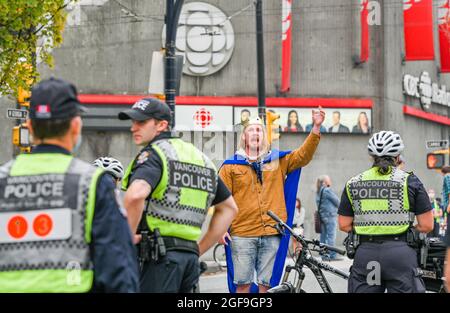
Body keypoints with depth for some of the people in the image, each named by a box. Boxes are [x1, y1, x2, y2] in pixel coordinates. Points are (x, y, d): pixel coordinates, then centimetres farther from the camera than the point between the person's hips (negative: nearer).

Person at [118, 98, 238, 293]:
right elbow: (229, 207, 25)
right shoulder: (200, 157, 20)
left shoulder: (152, 154, -6)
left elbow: (135, 195, -28)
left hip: (160, 256, -8)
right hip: (191, 256, 8)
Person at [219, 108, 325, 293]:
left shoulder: (278, 161, 13)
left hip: (271, 234, 2)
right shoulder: (231, 166, 6)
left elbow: (303, 155, 4)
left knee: (266, 284, 7)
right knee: (242, 284, 1)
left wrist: (316, 128, -7)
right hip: (242, 235, -2)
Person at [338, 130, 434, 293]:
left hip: (365, 253, 2)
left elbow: (344, 225, 7)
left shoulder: (353, 184, 7)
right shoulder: (410, 181, 0)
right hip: (400, 253, -2)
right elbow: (426, 225, -1)